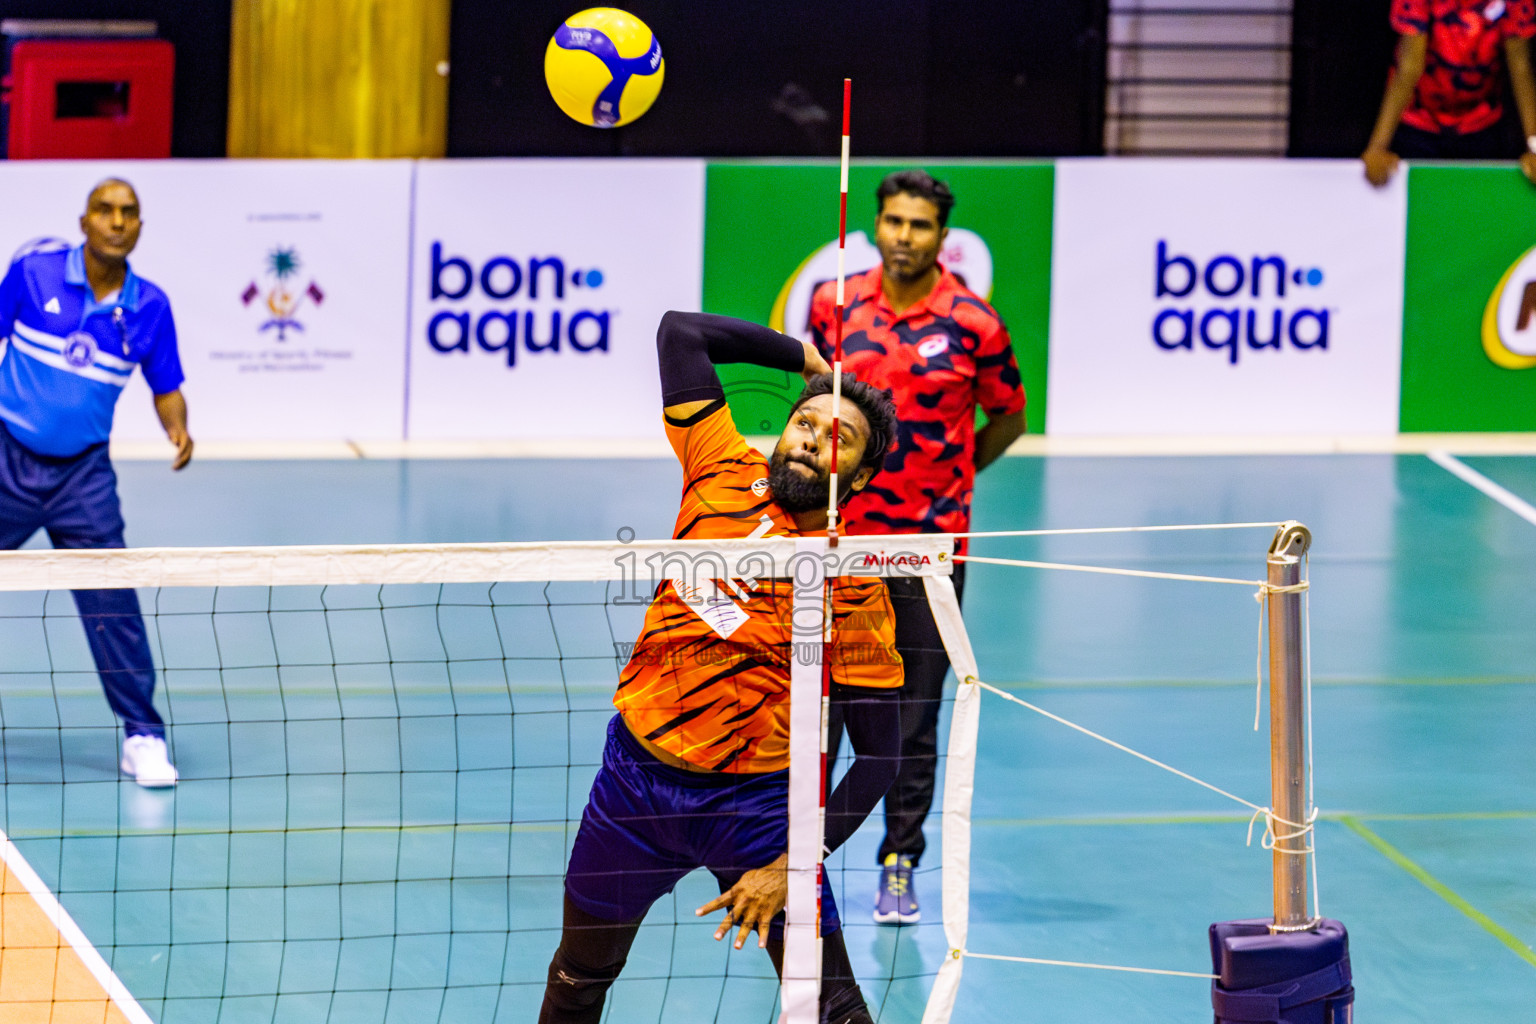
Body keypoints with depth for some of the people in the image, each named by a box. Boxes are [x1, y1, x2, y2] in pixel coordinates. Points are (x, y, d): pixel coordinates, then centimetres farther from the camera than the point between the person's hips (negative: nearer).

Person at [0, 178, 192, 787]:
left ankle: (143, 736, 1)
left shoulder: (149, 307, -2)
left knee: (112, 604, -7)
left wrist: (177, 428, -13)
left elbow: (166, 387, 8)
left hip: (82, 474, 0)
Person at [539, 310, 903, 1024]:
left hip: (753, 801, -4)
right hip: (636, 771, 4)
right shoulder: (726, 472, -1)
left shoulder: (856, 589, -11)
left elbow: (877, 759, -10)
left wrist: (789, 869, -18)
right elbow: (680, 331, 6)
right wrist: (808, 357, 10)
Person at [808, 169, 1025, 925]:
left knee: (914, 716, 3)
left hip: (929, 544, -2)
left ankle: (900, 864, 12)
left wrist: (946, 479, 5)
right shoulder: (834, 304, 2)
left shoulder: (972, 324, -6)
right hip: (838, 535, 2)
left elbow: (1008, 417, 7)